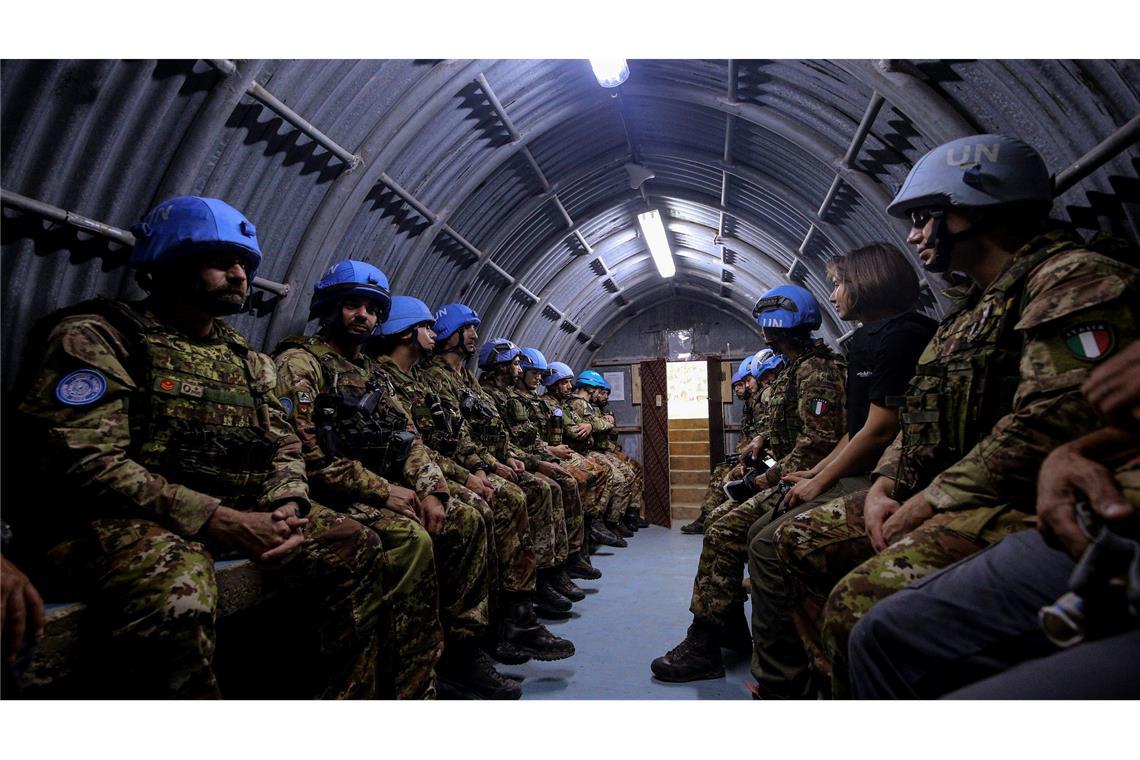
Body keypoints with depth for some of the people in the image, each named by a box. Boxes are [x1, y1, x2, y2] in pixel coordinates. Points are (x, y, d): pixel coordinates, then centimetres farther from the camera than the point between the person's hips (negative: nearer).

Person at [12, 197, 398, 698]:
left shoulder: (246, 359, 17)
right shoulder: (95, 336, -4)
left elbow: (283, 446, 16)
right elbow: (87, 460, -16)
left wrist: (290, 505, -8)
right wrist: (217, 520, -22)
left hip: (237, 516, 7)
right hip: (121, 519, -6)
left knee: (358, 549, -7)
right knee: (176, 588, -40)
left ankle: (358, 699, 6)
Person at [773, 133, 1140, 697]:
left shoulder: (1072, 278, -9)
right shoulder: (970, 308, 21)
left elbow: (1051, 423, -22)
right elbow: (918, 419, 20)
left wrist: (927, 502, -17)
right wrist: (884, 487, 3)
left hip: (1029, 503, -10)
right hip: (940, 497, 10)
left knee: (861, 600, -30)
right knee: (802, 539, 6)